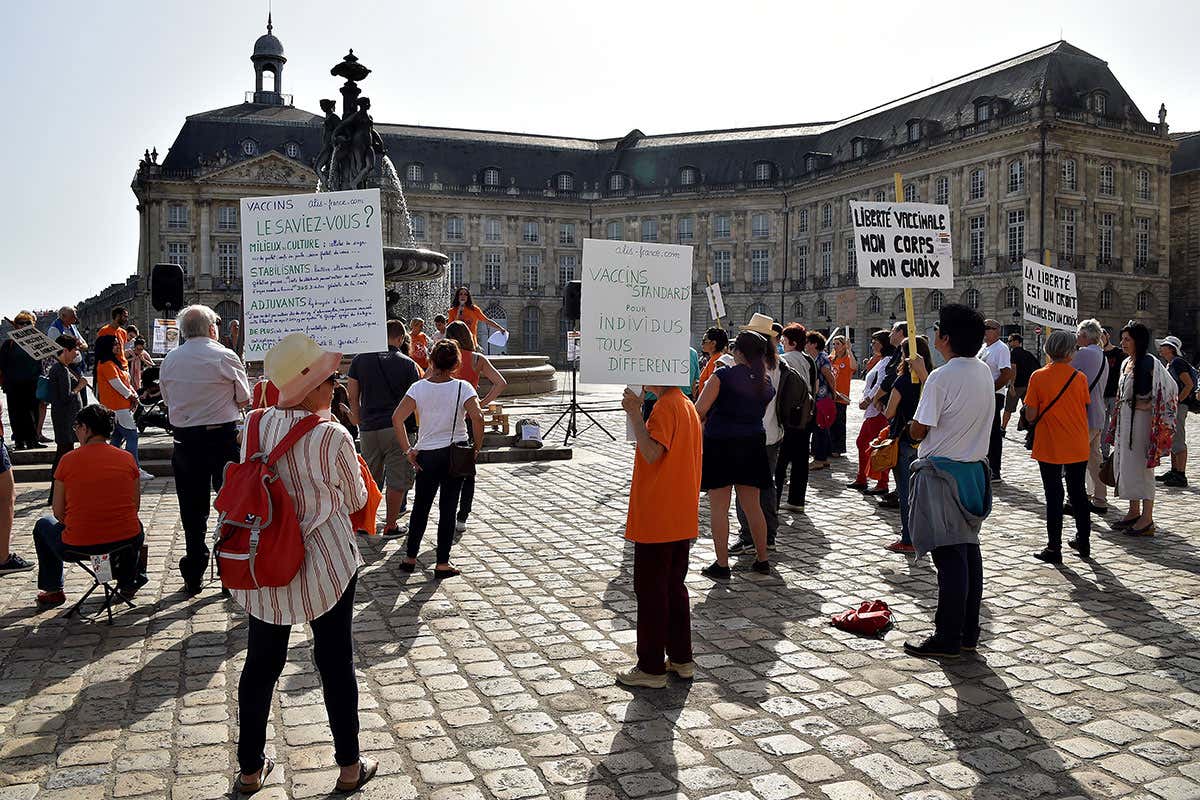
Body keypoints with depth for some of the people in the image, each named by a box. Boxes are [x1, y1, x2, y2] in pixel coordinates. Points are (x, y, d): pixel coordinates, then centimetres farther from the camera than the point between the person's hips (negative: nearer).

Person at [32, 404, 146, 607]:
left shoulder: (68, 460, -4)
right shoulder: (127, 458, 1)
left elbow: (59, 513, 2)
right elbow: (135, 507, 7)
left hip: (78, 546, -1)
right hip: (126, 542, 2)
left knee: (44, 525, 31)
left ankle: (52, 591, 37)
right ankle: (127, 583, 34)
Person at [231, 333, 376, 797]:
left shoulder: (257, 424, -5)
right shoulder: (333, 436, -18)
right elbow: (357, 500, -5)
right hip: (325, 563, -4)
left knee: (261, 663, 17)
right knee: (336, 662, 11)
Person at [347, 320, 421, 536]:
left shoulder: (360, 360, 4)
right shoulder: (407, 364, -2)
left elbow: (353, 396, 6)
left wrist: (358, 421, 16)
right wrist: (417, 425, 14)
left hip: (368, 427, 3)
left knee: (370, 478, 15)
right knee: (396, 479, 6)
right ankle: (390, 525, 10)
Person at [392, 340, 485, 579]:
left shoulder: (418, 387, -4)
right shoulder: (462, 387, -8)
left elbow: (397, 418, -12)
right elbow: (477, 418, -21)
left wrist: (408, 450, -5)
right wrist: (477, 448, -8)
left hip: (427, 454, 1)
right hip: (456, 452, -1)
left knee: (420, 506, 17)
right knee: (448, 509, 6)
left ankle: (410, 558, 23)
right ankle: (442, 564, 9)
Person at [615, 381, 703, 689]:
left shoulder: (665, 407, -17)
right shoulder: (688, 406, 12)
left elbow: (652, 452, -29)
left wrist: (634, 413, -26)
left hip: (656, 520, -9)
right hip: (683, 520, 9)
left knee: (650, 591, 1)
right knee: (674, 587, 17)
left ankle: (651, 668, 9)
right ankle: (681, 658, 24)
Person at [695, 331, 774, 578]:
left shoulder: (723, 375, -12)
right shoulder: (766, 383, 5)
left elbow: (699, 411, -15)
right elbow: (760, 414, 11)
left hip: (720, 444, -5)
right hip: (752, 445, 5)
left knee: (719, 508, 2)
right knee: (752, 506, 15)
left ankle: (722, 565, 6)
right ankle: (762, 560, 23)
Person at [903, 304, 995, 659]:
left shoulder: (941, 377, -18)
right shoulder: (984, 371, 6)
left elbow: (918, 431, -15)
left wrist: (912, 427, 8)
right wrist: (923, 375, 33)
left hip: (942, 473, -8)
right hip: (974, 468, 8)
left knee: (949, 557, -4)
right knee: (968, 550, 13)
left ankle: (947, 640, 3)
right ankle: (968, 633, 21)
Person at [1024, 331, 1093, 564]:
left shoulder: (1038, 377, -12)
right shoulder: (1080, 377, -5)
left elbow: (1030, 416, -12)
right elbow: (1086, 410, 5)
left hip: (1049, 447, -2)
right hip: (1078, 447, 3)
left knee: (1054, 496, 4)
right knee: (1078, 493, 17)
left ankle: (1054, 549, 6)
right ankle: (1083, 542, 28)